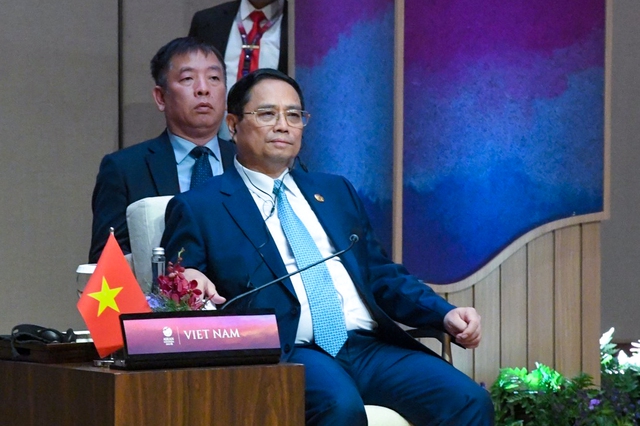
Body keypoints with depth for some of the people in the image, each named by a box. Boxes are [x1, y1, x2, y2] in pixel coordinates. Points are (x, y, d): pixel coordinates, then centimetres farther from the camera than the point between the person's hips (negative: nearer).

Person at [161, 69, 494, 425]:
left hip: (371, 346, 5)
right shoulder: (198, 208, 10)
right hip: (288, 353, -5)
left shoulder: (336, 192, 25)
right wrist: (188, 285, -18)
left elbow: (382, 275, 24)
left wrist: (446, 315, 8)